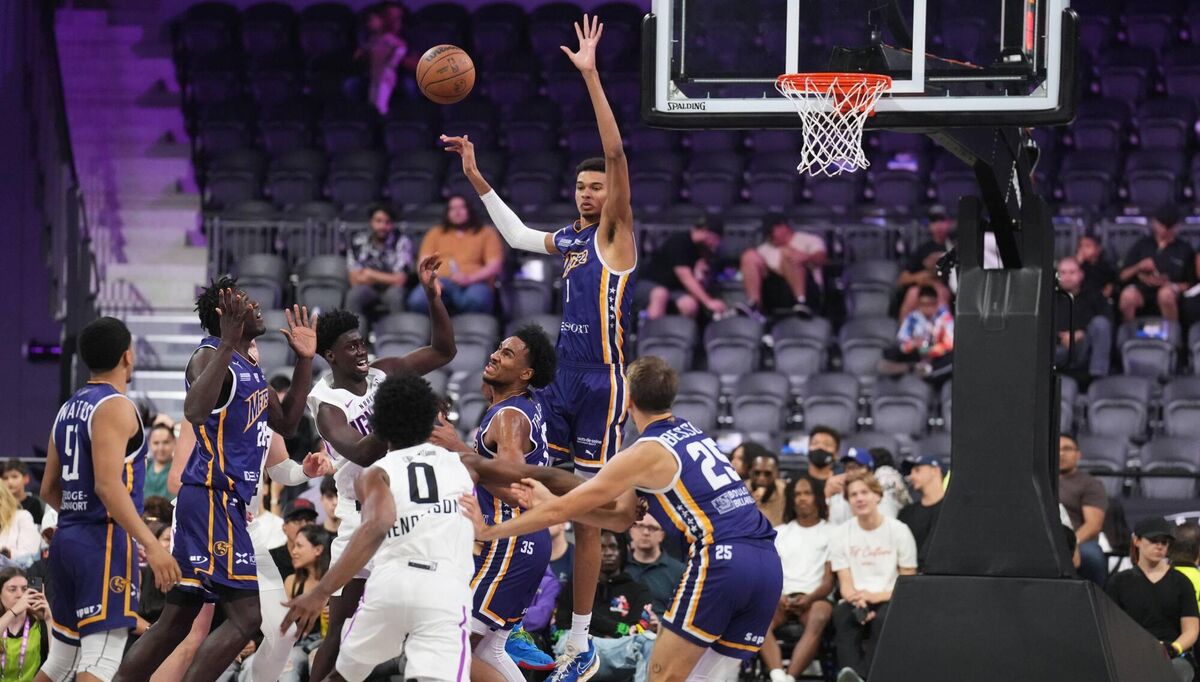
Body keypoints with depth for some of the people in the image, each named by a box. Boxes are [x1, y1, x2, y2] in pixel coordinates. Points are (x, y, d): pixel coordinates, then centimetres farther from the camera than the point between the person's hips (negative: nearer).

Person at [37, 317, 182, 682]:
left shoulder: (69, 408, 16)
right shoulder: (115, 407, -11)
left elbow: (49, 490, 20)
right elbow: (108, 484, -21)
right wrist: (151, 544, -25)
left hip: (66, 538, 9)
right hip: (105, 542, -9)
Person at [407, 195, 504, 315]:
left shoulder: (486, 233, 19)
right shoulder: (435, 233, 27)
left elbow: (494, 266, 6)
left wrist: (470, 278, -12)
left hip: (474, 282, -2)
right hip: (440, 281, 2)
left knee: (476, 301, -42)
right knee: (417, 301, -35)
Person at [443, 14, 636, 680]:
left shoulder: (615, 234, -5)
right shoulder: (569, 239, 15)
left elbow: (617, 154, -16)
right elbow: (515, 233, 31)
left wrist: (591, 75, -21)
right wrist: (474, 175, 26)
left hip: (602, 385, -8)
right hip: (561, 382, 8)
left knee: (585, 514, -4)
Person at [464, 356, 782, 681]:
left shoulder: (645, 454, -2)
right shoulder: (693, 435, 22)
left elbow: (561, 511, 1)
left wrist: (488, 531, 11)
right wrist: (551, 501, 24)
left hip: (721, 560, -8)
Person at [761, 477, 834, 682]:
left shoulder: (830, 532, 12)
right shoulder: (779, 533, 22)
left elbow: (829, 580, 3)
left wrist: (809, 598, -16)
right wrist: (778, 596, -10)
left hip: (814, 598, -2)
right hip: (782, 598, 2)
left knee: (819, 617, -39)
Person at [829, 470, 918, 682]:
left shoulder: (899, 531, 1)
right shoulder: (840, 534, 8)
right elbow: (846, 586, 3)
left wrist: (876, 596, -16)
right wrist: (859, 601, -20)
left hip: (889, 601, -2)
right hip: (857, 600, 2)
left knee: (882, 618, -37)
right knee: (841, 615, -34)